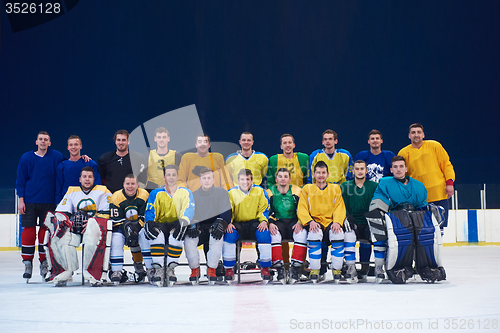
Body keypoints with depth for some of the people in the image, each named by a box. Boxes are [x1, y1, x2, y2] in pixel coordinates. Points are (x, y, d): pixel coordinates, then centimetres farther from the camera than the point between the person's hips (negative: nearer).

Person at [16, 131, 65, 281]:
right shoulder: (26, 158, 4)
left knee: (46, 230, 3)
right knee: (28, 230, -3)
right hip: (29, 201, 0)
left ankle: (44, 262, 14)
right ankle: (27, 262, 6)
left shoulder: (57, 156, 3)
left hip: (48, 202, 0)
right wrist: (21, 200, -1)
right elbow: (20, 180, 6)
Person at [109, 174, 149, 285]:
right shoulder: (116, 197, -14)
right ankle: (116, 271, -22)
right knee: (116, 240, -27)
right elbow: (116, 220, -14)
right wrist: (127, 228, -31)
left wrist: (137, 227, -28)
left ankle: (139, 265, 2)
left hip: (139, 226, 1)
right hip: (120, 227, -1)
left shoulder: (144, 195, -11)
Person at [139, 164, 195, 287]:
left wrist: (184, 220, -29)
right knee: (156, 233, -36)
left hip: (176, 225, -1)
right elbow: (150, 212, 6)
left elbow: (189, 209, -5)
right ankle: (158, 269, -31)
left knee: (177, 231, -38)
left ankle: (170, 269, -29)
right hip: (160, 225, 1)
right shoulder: (156, 193, 16)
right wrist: (149, 224, -18)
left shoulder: (185, 192, 13)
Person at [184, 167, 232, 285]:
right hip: (198, 228, 2)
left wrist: (221, 223, -25)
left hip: (214, 228, -2)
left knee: (218, 237, -37)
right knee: (188, 239, -31)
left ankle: (212, 269, -20)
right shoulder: (193, 195, 9)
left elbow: (227, 212, -4)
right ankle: (195, 269, -9)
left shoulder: (221, 192, 4)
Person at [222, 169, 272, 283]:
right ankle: (229, 268, -17)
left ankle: (265, 267, -13)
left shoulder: (259, 191, 3)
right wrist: (228, 223, -17)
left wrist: (264, 221, -13)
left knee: (264, 233, -31)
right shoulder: (232, 193, 1)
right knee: (229, 234, -32)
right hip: (237, 223, 0)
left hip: (254, 222, 0)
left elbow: (264, 208, 6)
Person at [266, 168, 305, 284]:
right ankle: (280, 270, -30)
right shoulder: (270, 192, 4)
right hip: (277, 222, 0)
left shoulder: (297, 191, 3)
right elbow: (266, 211, 2)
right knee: (274, 235, -34)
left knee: (302, 234, -32)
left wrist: (300, 223, -15)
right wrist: (270, 223, -17)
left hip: (294, 222, 0)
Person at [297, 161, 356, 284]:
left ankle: (337, 270, -19)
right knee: (314, 234, -35)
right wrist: (310, 222, -15)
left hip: (331, 222, 1)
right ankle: (314, 271, -26)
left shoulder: (335, 188, 15)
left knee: (338, 234, -32)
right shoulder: (307, 189, 13)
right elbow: (301, 210, 4)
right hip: (315, 222, -1)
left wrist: (337, 222, -15)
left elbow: (340, 208, 6)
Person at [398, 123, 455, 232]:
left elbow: (446, 165, 8)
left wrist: (449, 183, -3)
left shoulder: (434, 146, 5)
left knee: (440, 227, 3)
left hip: (439, 194, 1)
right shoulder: (403, 153, 4)